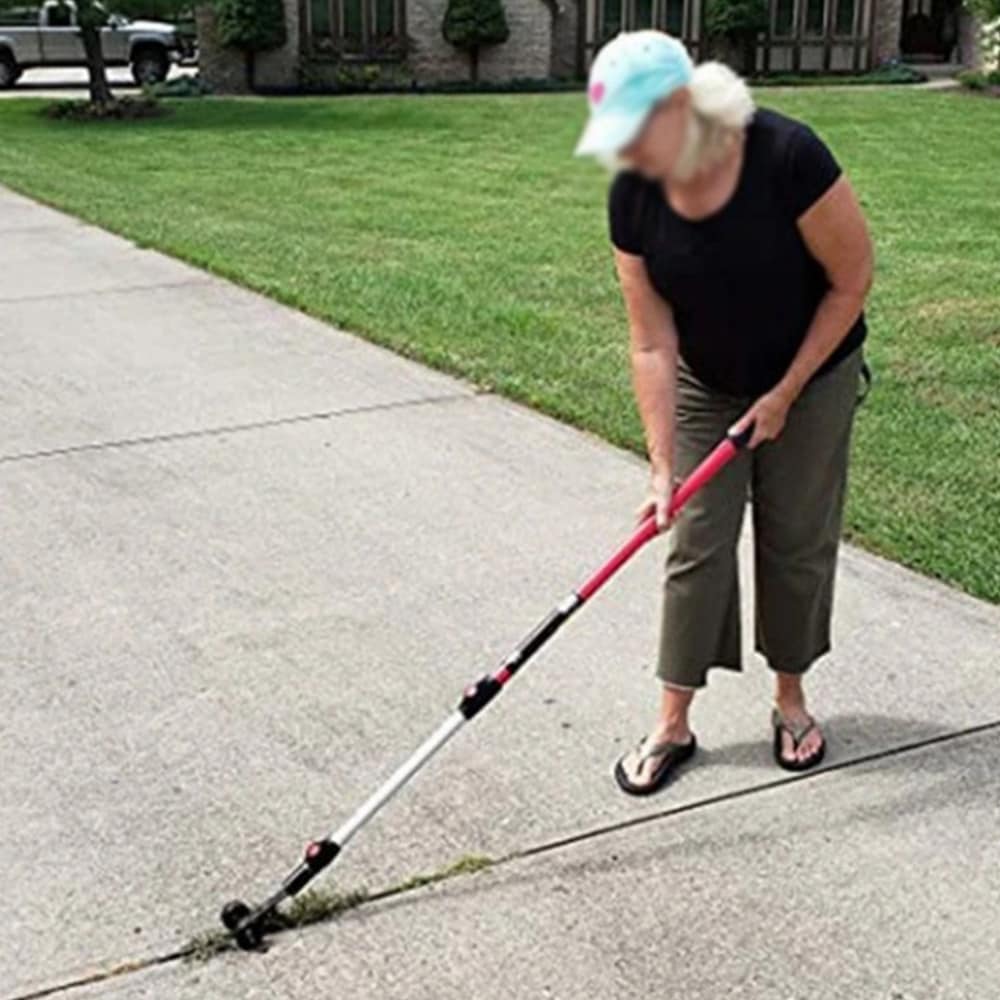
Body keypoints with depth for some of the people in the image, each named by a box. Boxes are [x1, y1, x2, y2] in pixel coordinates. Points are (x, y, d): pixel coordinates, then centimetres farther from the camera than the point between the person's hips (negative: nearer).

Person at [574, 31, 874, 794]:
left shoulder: (788, 157, -30)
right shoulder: (633, 197, -19)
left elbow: (852, 280, -18)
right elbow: (652, 342, -15)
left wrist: (786, 394, -15)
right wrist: (663, 463, -19)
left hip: (811, 377, -2)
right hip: (705, 387, 3)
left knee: (797, 542, 7)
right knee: (696, 546, 2)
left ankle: (790, 695, 29)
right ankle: (674, 723, 12)